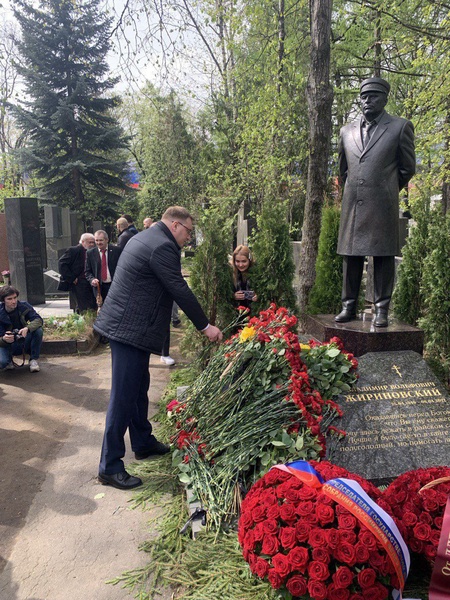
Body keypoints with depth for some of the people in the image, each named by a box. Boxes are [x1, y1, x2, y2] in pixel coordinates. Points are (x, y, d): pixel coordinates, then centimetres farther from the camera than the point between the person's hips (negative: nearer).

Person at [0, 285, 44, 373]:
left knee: (38, 330, -29)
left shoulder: (24, 306, -12)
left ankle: (34, 360, -9)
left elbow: (38, 320, -24)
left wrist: (27, 328, -45)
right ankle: (9, 360, 10)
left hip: (24, 342, 2)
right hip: (8, 345, -1)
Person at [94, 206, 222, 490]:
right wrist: (206, 326, -9)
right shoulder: (163, 246, -17)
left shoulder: (145, 238, 15)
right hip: (131, 329, -11)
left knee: (138, 387, 20)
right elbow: (180, 291, -18)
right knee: (124, 396, -4)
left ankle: (143, 442, 36)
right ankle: (110, 467, 7)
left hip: (125, 324, 11)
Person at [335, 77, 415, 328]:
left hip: (383, 206, -3)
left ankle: (382, 310, 7)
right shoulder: (347, 131, 15)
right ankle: (349, 307, 15)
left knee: (383, 258, 0)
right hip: (352, 205, 4)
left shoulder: (401, 127, 5)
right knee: (351, 257, 6)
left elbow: (407, 169, 9)